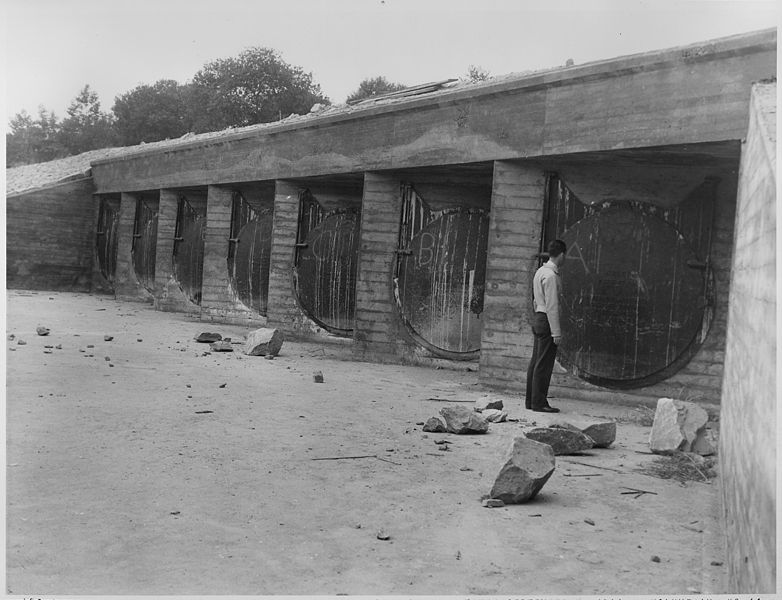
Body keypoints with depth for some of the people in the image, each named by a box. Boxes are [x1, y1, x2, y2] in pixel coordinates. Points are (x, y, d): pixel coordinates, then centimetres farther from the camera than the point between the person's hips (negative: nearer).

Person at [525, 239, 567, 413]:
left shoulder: (540, 271, 15)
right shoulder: (551, 275, -15)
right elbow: (552, 306, -18)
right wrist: (556, 332, -17)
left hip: (538, 317, 10)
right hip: (547, 320, -10)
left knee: (535, 362, 11)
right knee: (544, 364, -6)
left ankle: (530, 400, 16)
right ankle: (539, 402, -3)